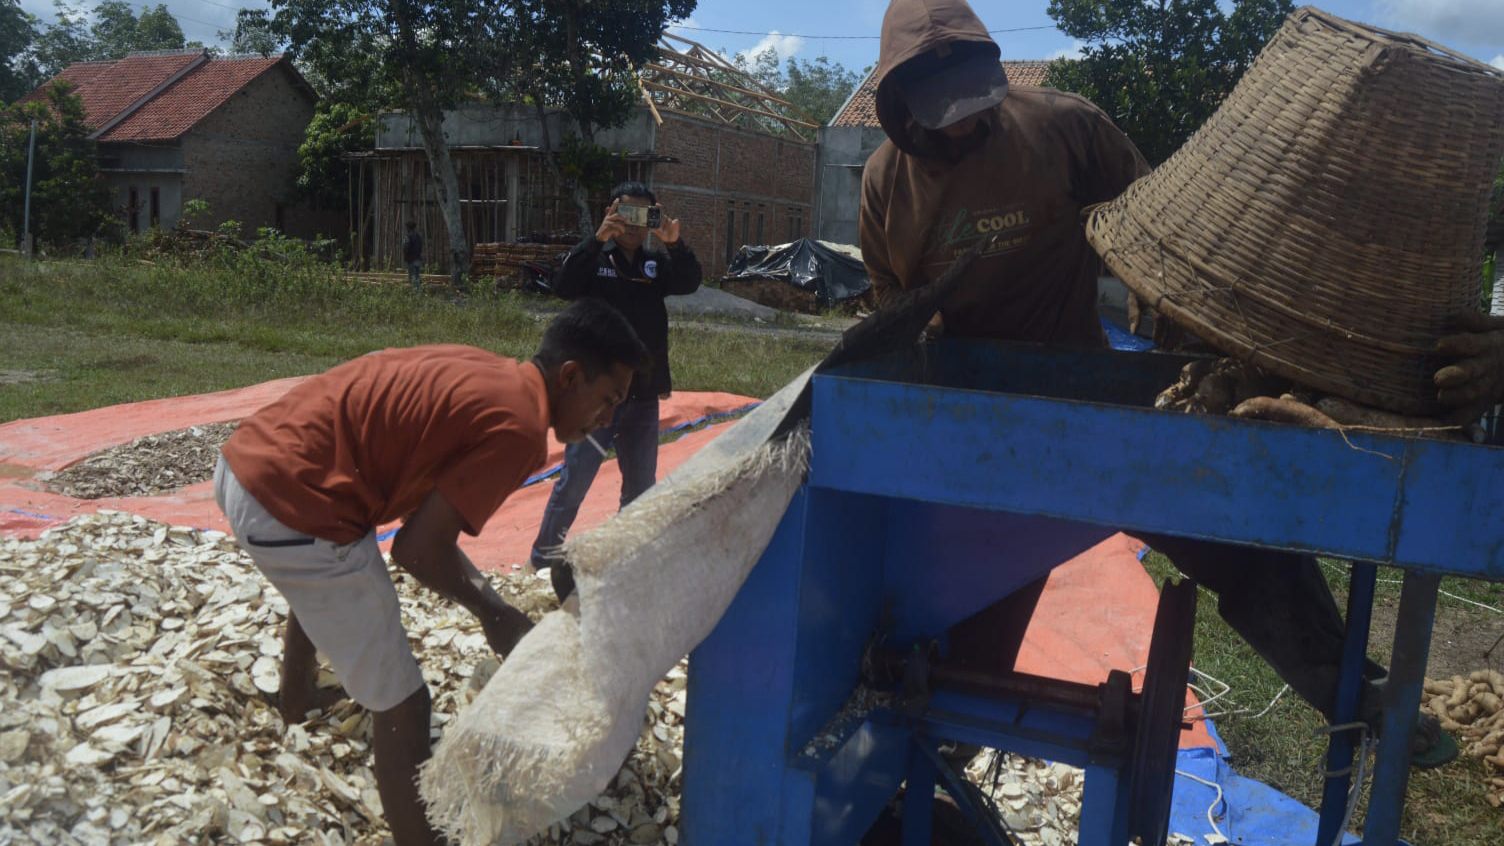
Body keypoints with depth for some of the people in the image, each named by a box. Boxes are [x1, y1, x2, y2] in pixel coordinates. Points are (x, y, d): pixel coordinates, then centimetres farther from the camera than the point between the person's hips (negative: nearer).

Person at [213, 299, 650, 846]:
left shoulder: (483, 375, 11)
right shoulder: (517, 428, -15)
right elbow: (416, 550, -15)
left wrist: (478, 590, 18)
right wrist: (489, 610, 2)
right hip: (293, 504, -10)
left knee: (321, 586, 42)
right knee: (401, 701, 2)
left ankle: (296, 695, 71)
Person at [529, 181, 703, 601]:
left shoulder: (657, 262, 8)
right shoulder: (594, 258, -4)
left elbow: (690, 283, -9)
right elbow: (563, 285, -23)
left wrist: (674, 244, -27)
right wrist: (598, 239, -33)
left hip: (644, 395, 5)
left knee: (641, 486, 13)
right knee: (574, 481, -4)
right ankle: (546, 556, 11)